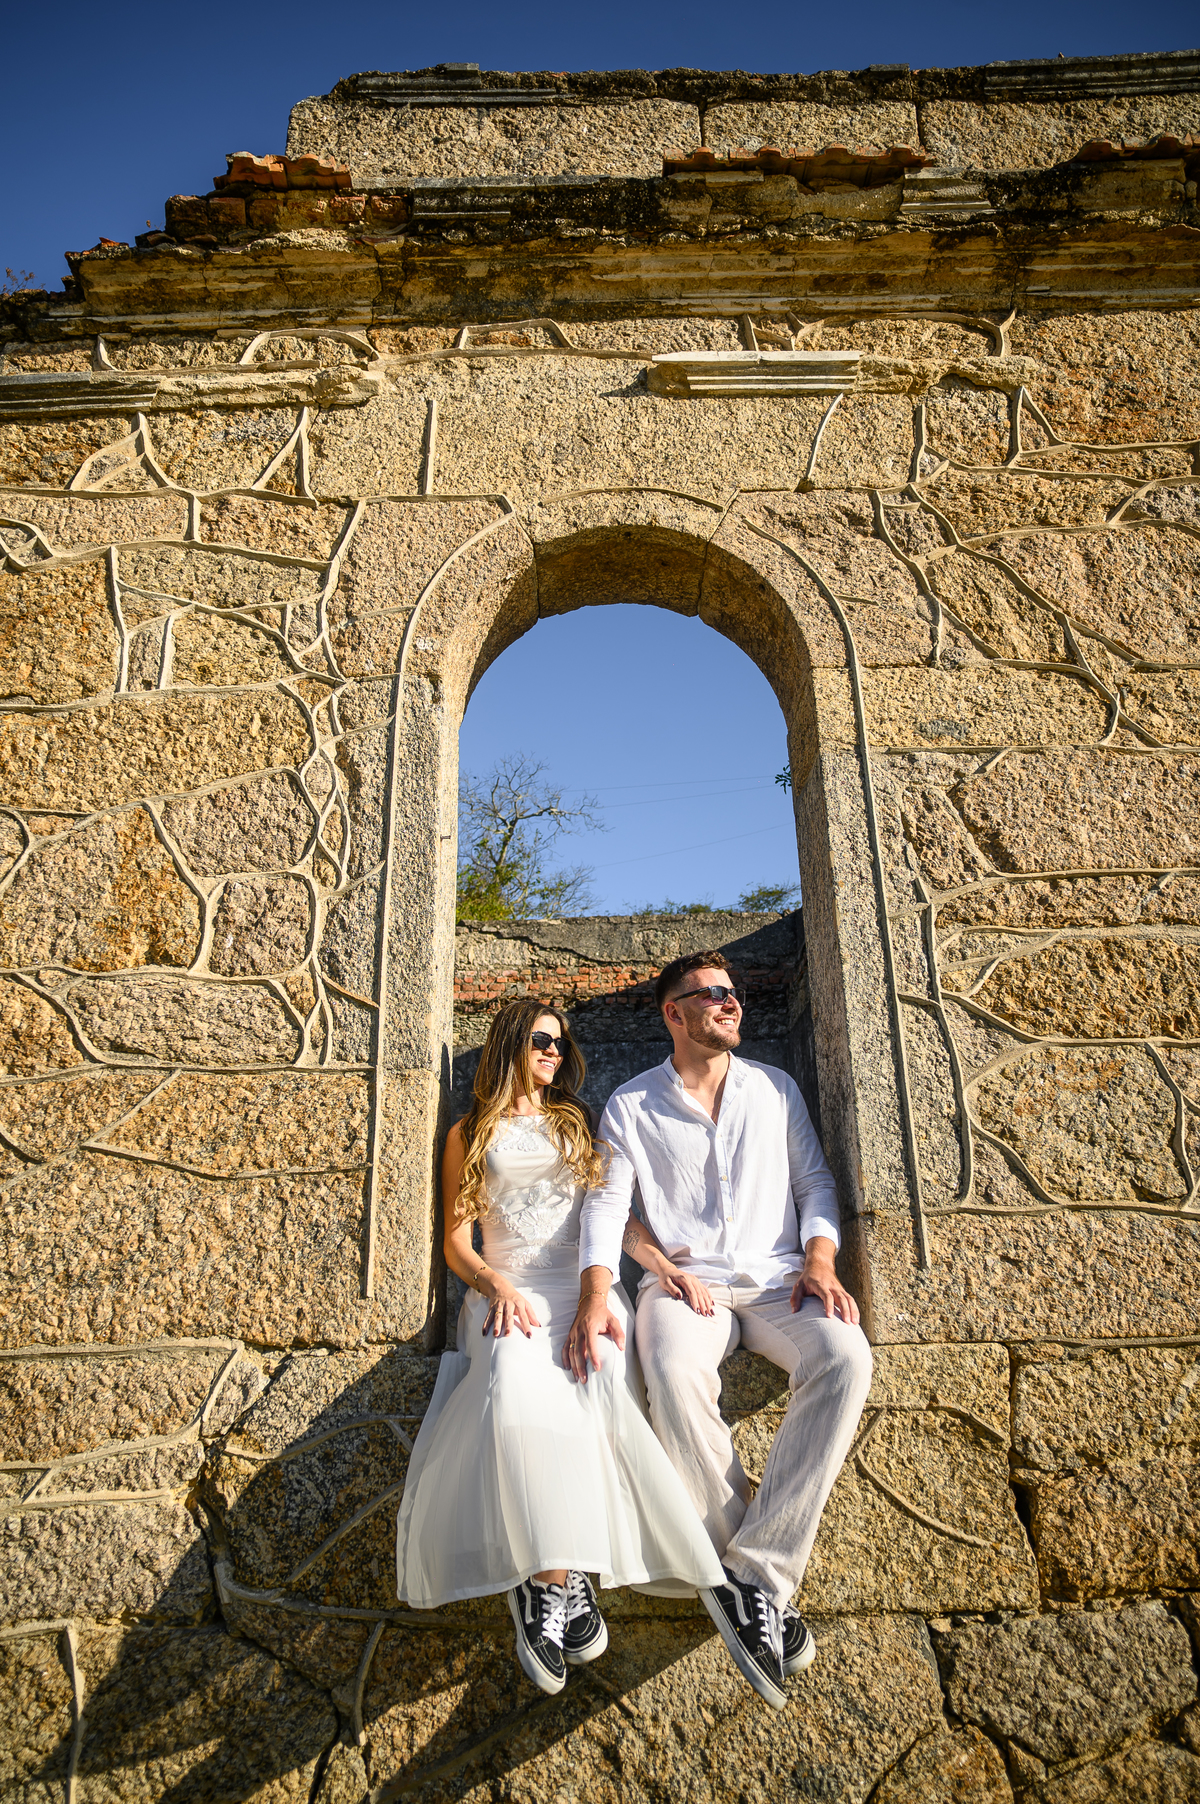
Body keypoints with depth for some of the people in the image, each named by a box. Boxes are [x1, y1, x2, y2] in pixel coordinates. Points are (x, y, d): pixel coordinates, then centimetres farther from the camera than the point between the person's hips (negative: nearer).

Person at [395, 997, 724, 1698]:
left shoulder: (578, 1125, 24)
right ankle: (565, 1582, -31)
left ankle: (546, 1585, -28)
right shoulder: (471, 1134, 18)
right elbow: (456, 1242, 11)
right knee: (519, 1388, -34)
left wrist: (662, 1261, -4)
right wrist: (495, 1286, -9)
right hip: (508, 1294, -1)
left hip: (584, 1287, 2)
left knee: (598, 1386, -32)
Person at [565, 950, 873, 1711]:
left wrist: (820, 1261, -4)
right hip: (682, 1279, -2)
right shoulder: (631, 1105, 10)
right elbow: (606, 1202, 3)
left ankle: (753, 1573, -25)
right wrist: (594, 1297, -14)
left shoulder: (775, 1087, 17)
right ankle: (766, 1588, -22)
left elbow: (816, 1180, 15)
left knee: (845, 1358, -31)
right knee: (676, 1374, -36)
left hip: (776, 1277, 2)